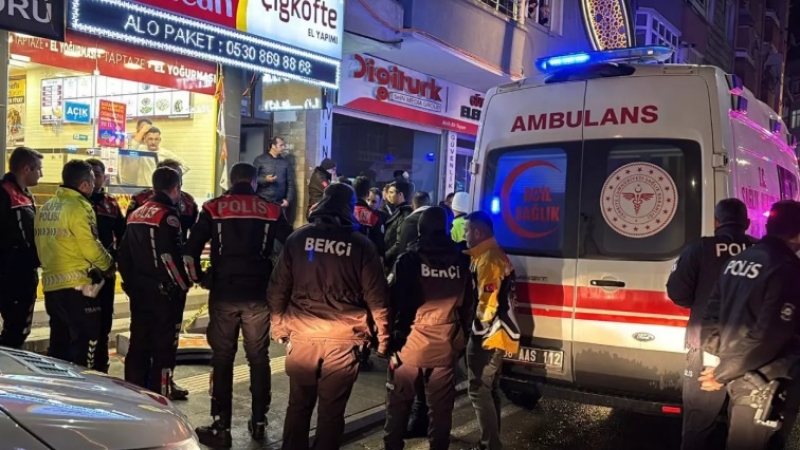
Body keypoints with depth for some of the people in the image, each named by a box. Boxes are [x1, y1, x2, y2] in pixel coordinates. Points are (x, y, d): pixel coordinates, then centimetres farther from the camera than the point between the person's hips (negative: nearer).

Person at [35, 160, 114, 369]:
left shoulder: (46, 208, 14)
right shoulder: (79, 207, -13)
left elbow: (43, 246, 14)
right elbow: (91, 247, -15)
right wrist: (109, 264, 1)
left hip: (51, 284, 9)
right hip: (76, 286, -8)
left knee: (59, 343, 15)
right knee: (85, 342, -1)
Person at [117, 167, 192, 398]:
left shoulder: (135, 215, 12)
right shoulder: (167, 216, -13)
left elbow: (123, 255, 15)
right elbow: (170, 257, -21)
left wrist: (131, 283, 21)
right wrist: (184, 284, -9)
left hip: (139, 292, 8)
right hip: (164, 293, -8)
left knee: (138, 347, 15)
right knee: (163, 349, -2)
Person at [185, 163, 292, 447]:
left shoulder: (214, 208, 1)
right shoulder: (271, 211, 4)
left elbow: (190, 250, -6)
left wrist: (199, 278, 8)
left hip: (224, 293, -1)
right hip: (259, 295, 1)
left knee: (222, 360, 7)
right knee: (259, 358, 12)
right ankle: (259, 422, 21)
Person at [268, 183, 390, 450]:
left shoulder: (298, 238, 2)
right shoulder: (362, 245, -2)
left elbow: (278, 288, 4)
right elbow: (376, 297, -2)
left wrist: (279, 327, 14)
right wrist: (383, 336, 7)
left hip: (302, 335, 2)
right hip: (344, 339, -1)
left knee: (298, 405, 15)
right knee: (332, 410, 8)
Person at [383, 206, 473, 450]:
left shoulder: (409, 259, -6)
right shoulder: (461, 261, 3)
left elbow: (394, 302, -8)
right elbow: (467, 305, 8)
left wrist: (390, 338, 1)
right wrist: (461, 339, 17)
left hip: (408, 345, -2)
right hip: (445, 349, 2)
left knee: (399, 405, 11)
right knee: (441, 408, 11)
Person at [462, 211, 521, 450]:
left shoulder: (488, 259, -18)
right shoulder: (497, 255, 14)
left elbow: (488, 301, -22)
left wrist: (480, 329, -10)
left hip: (487, 335, -10)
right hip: (496, 334, 10)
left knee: (479, 390, -5)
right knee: (490, 389, 16)